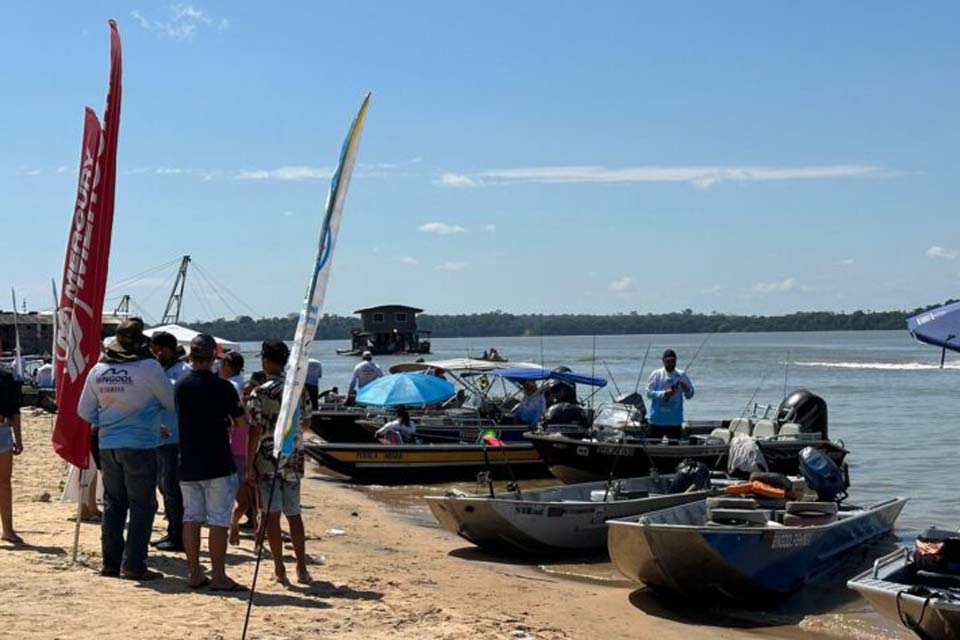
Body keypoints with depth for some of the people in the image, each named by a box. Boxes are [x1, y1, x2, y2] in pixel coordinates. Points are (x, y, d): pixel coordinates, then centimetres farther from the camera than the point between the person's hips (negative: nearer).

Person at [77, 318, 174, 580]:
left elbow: (84, 411, 11)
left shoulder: (98, 370, 3)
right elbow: (172, 403, -1)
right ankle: (133, 565, 0)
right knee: (142, 506, 2)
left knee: (113, 505, 14)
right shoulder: (149, 367, -11)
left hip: (108, 447, 5)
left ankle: (111, 562, 18)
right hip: (140, 446, -5)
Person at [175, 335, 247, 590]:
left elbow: (175, 422, 14)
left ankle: (194, 573, 15)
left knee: (191, 518, 11)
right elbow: (241, 423, -4)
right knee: (219, 520, -1)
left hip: (187, 464, 5)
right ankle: (218, 576, -1)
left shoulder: (179, 386, 4)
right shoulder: (222, 387, -10)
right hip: (217, 464, -5)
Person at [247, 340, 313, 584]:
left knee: (272, 514, 4)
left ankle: (279, 569, 5)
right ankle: (302, 568, 12)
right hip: (294, 459, 4)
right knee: (294, 513, 13)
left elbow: (254, 432, -12)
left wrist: (250, 465, -6)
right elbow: (306, 422, 12)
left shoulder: (259, 393, -12)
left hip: (268, 460, -4)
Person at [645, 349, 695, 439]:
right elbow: (649, 393, -7)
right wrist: (664, 394, -21)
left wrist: (686, 390, -17)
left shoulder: (682, 376, 5)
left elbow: (690, 395, 6)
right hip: (657, 420, -1)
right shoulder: (656, 375, 0)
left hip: (675, 420, 1)